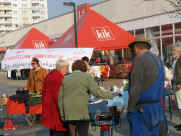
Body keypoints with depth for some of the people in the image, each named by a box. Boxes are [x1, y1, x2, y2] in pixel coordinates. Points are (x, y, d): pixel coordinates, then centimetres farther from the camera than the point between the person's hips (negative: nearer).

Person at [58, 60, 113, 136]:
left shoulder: (65, 79, 12)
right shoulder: (87, 77, -2)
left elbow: (60, 98, 11)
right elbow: (97, 92, -10)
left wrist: (62, 114, 16)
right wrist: (109, 95, 6)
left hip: (69, 114, 5)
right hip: (81, 113, -5)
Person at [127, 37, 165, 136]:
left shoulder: (139, 59, -13)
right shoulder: (158, 60, 13)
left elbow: (135, 88, -18)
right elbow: (161, 86, 16)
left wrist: (130, 109, -12)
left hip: (141, 110, -8)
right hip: (157, 108, 8)